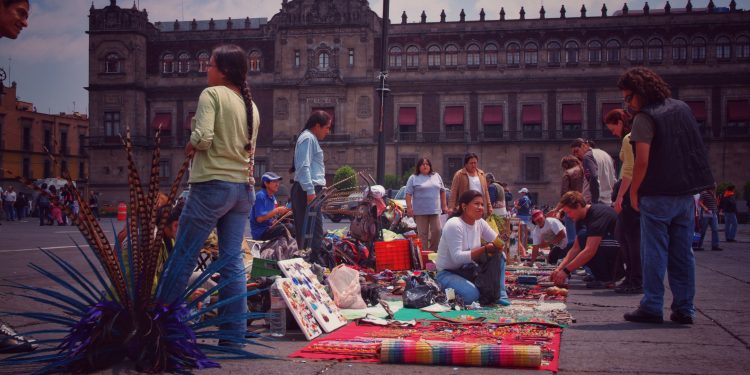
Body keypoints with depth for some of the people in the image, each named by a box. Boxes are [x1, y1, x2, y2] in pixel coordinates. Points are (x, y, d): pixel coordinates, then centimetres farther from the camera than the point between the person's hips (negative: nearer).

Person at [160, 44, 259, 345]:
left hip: (212, 185, -7)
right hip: (243, 187, 7)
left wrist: (190, 145, 0)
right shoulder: (251, 105, 15)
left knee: (182, 257, 2)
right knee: (233, 261, 6)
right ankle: (234, 334, 8)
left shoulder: (212, 94, -7)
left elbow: (202, 137, -18)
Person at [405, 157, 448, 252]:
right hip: (420, 211, -3)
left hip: (435, 210, 3)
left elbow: (442, 191, 17)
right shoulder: (413, 178, 4)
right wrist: (409, 207, -10)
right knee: (422, 234, 0)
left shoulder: (436, 176, 14)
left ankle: (433, 251, 11)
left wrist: (444, 205, 13)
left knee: (437, 230, -3)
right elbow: (408, 194, -1)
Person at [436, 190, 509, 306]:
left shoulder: (480, 223, 0)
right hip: (447, 273, -8)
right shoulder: (454, 225, -23)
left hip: (467, 269, 8)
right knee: (472, 294, -33)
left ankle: (499, 294, -3)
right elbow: (457, 257, -30)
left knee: (500, 255, -6)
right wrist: (484, 249, -33)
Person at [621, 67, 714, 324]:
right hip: (686, 192, 7)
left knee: (654, 253, 0)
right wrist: (692, 190, 19)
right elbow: (696, 151, 17)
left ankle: (652, 308, 2)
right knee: (682, 253, 9)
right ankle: (684, 309, 12)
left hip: (657, 195, -7)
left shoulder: (645, 117, -10)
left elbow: (642, 161, -17)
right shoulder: (683, 108, 13)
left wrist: (634, 191, -5)